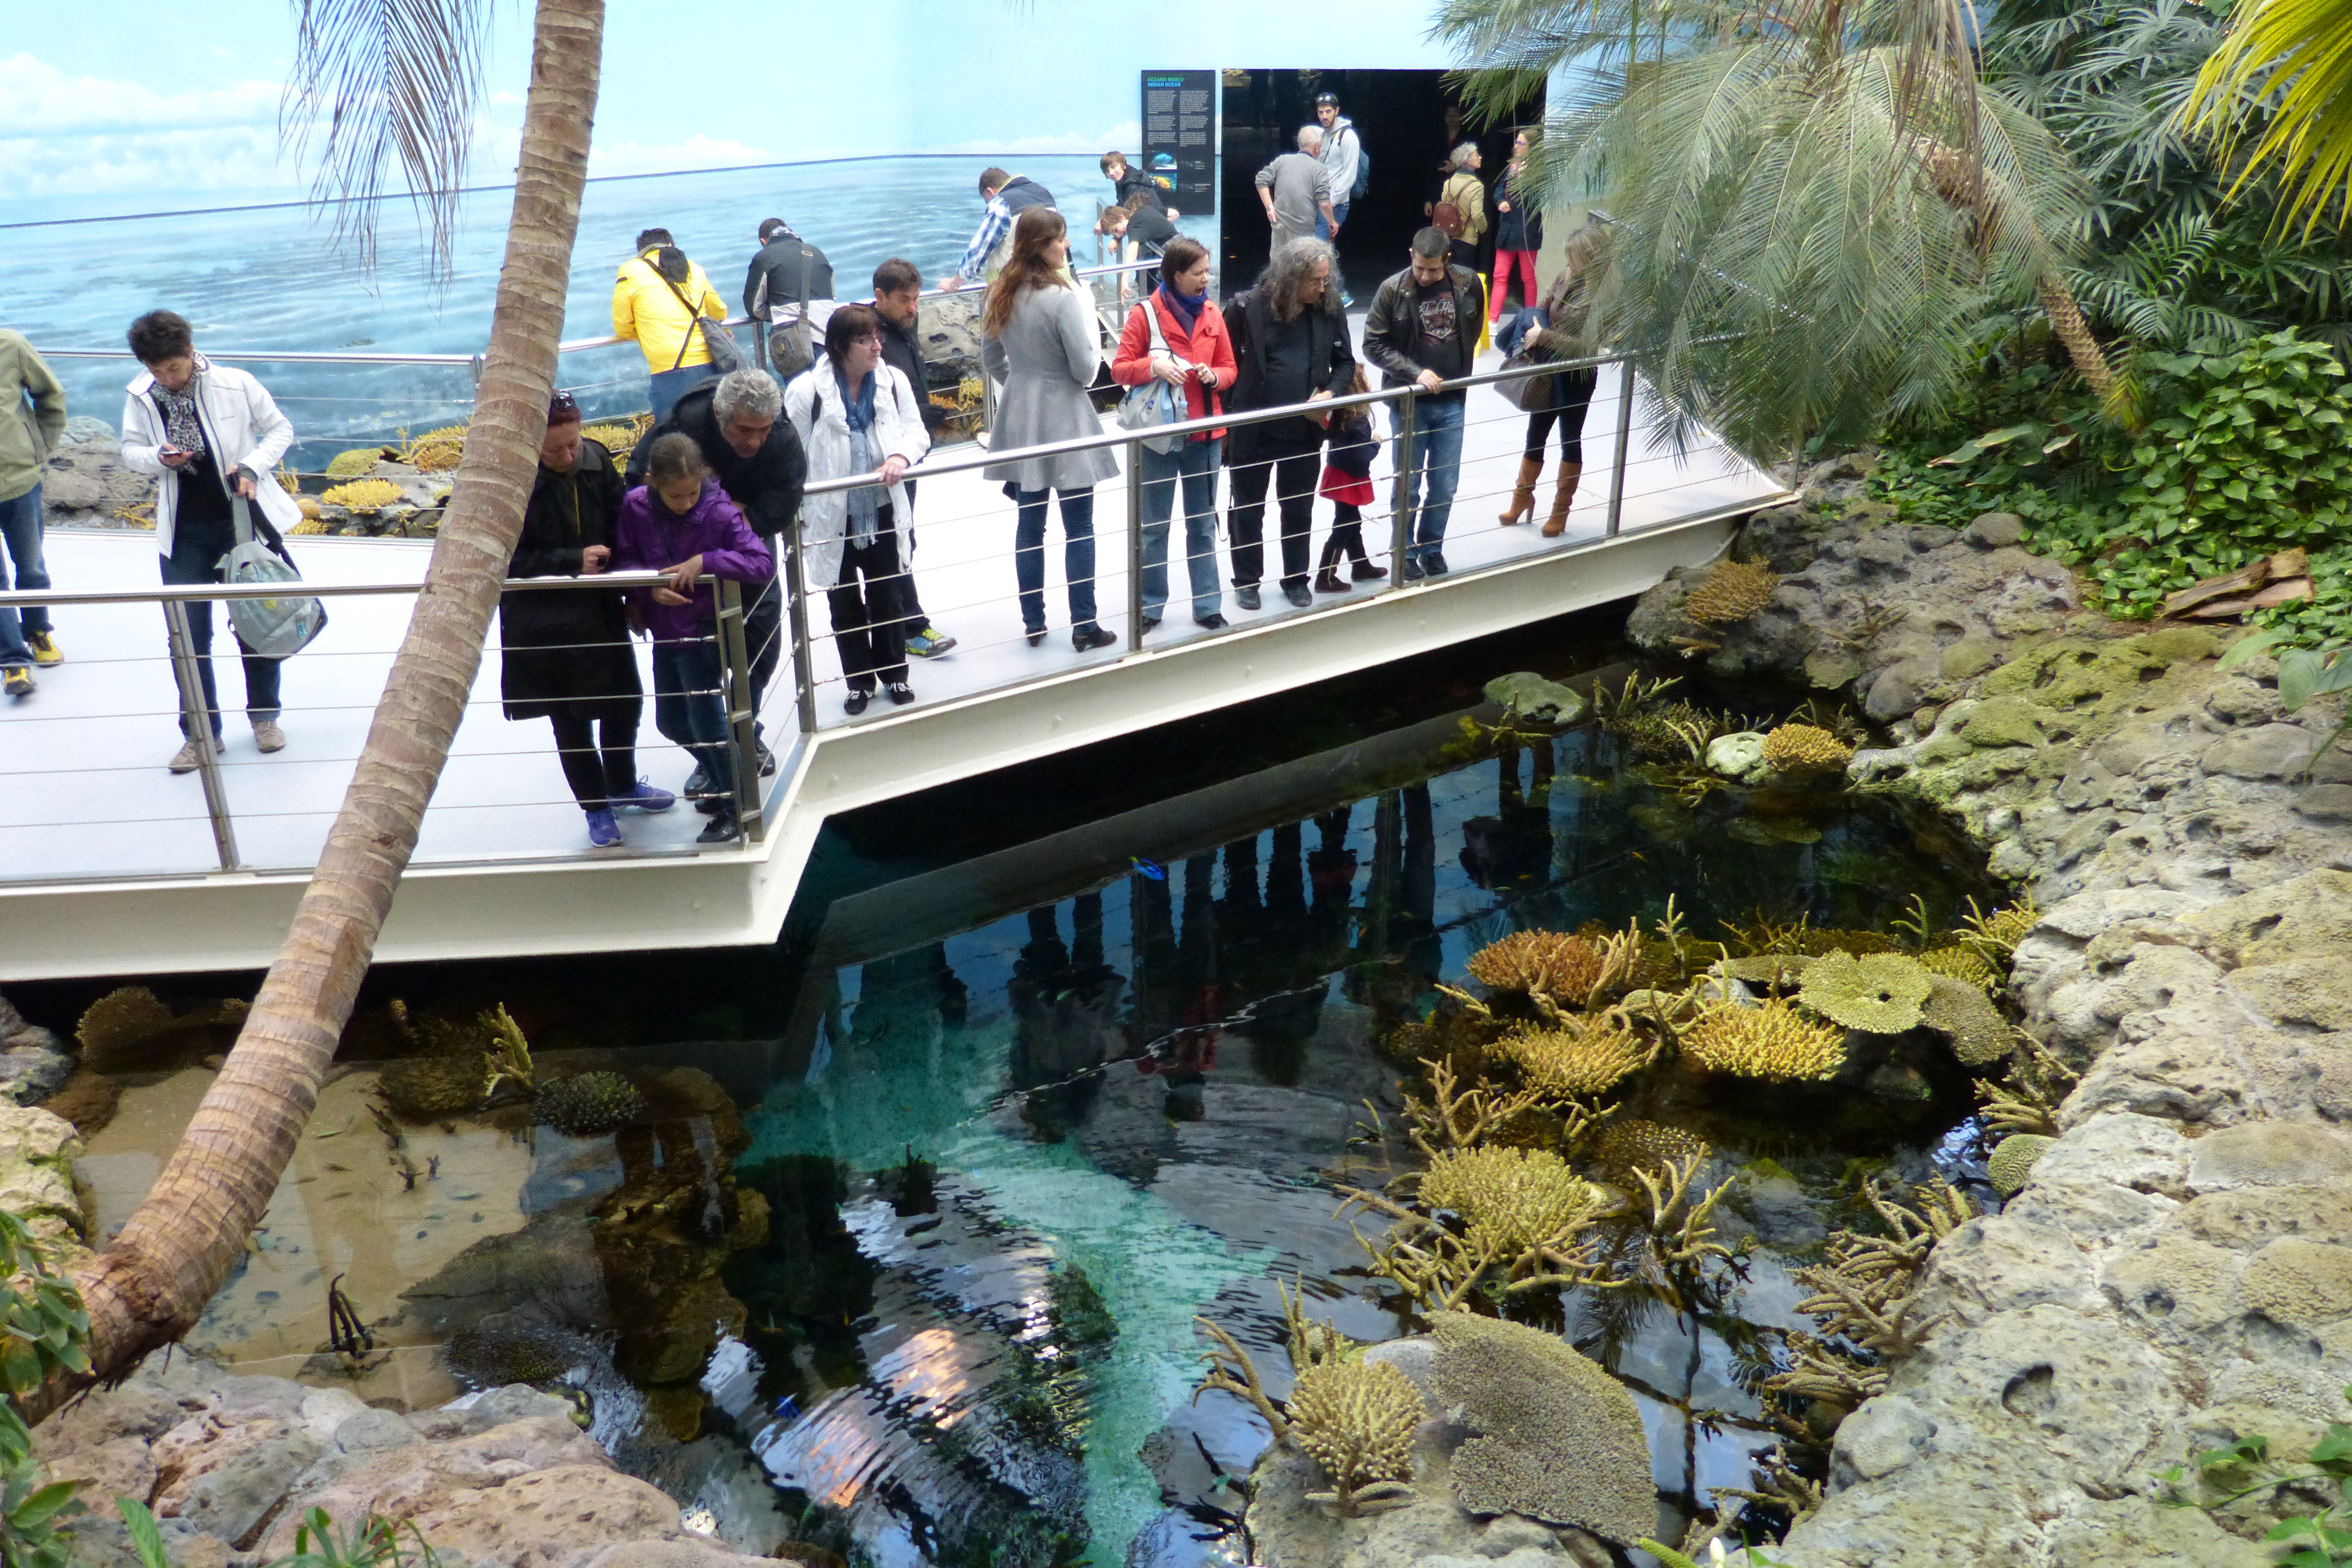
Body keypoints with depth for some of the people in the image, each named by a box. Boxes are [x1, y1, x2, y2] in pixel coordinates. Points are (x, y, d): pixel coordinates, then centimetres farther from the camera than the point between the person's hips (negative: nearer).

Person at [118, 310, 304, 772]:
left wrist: (252, 466, -16)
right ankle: (201, 732, 15)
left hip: (244, 520, -2)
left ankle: (264, 715, 29)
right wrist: (159, 457, -15)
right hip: (184, 531, 2)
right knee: (188, 634, 2)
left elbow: (280, 429, 0)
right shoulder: (140, 396, -4)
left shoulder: (237, 385, -11)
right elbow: (130, 450, 7)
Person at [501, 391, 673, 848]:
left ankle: (623, 784, 45)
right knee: (570, 721, 13)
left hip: (602, 612, 4)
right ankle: (595, 805, 34)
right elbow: (507, 559, -18)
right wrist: (573, 562, -24)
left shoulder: (597, 460, -10)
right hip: (543, 624, -4)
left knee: (625, 704, 18)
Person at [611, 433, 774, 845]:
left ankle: (735, 806, 23)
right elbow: (624, 559, -1)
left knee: (706, 718, 2)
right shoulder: (636, 506, -10)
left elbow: (764, 563, -25)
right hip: (664, 630, 6)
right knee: (670, 722, 18)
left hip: (703, 632, -5)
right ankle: (718, 777, 44)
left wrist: (706, 560, -33)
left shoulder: (720, 512, -20)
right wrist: (651, 588, -21)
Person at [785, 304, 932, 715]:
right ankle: (859, 681, 31)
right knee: (845, 606, 13)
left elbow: (917, 432, -2)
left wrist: (901, 456, -26)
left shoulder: (893, 381, -7)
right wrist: (798, 521, -7)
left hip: (882, 512, 2)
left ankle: (894, 674, 35)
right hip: (832, 519, -2)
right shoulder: (806, 392, -15)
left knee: (889, 598, 16)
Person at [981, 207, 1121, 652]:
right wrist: (1091, 327, 2)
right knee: (1079, 527, 2)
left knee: (1030, 524, 12)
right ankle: (1083, 627, 6)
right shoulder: (1064, 297, -18)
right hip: (1065, 419, -6)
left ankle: (1033, 623, 18)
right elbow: (1086, 368, -16)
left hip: (1020, 419, 6)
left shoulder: (1001, 294, 4)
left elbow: (991, 359, 13)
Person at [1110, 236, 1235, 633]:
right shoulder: (1145, 313, -6)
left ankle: (1207, 606, 18)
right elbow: (1119, 369, -6)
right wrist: (1152, 366, -24)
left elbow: (1230, 369, 11)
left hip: (1205, 434, 4)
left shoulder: (1211, 314, 6)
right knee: (1154, 527, 6)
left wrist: (1213, 375, -11)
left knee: (1203, 525, 10)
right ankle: (1151, 605, 17)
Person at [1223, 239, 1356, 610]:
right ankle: (1246, 581, 28)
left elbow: (1345, 362, 6)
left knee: (1299, 510, 15)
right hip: (1253, 430, -2)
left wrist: (1331, 392, -13)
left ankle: (1296, 579, 32)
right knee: (1248, 510, 12)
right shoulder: (1248, 307, -11)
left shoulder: (1329, 308, -2)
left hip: (1305, 430, 2)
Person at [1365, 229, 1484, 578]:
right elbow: (1373, 344, -7)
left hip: (1451, 401, 3)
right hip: (1410, 401, -2)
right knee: (1409, 485, 5)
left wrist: (1459, 371, 10)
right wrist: (1416, 373, -16)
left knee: (1446, 485, 9)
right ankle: (1406, 553, 21)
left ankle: (1432, 548, 28)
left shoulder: (1468, 283, -2)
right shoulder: (1393, 290, -10)